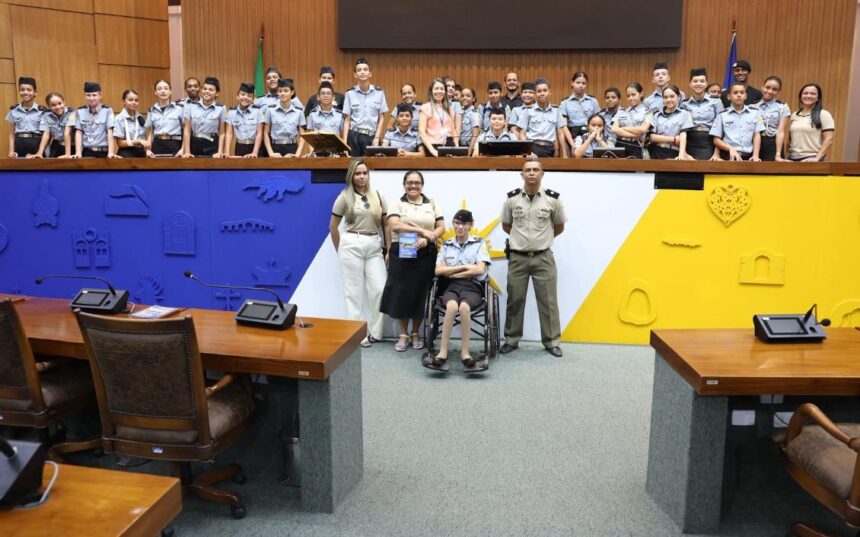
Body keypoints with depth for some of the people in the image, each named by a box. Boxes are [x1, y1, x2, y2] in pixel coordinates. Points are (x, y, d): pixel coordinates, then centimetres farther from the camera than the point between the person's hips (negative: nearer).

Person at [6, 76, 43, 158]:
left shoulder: (42, 111, 1)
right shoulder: (14, 111, 11)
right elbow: (12, 133, 14)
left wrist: (40, 152, -11)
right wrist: (11, 150, 1)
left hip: (36, 144, -3)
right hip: (19, 145, 3)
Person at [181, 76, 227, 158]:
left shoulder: (221, 108, 0)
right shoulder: (191, 106, 3)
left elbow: (221, 133, 2)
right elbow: (187, 130, 2)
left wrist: (220, 152, -7)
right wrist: (187, 151, -4)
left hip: (212, 145, -1)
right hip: (194, 145, 1)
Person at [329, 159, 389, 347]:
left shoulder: (377, 196, 10)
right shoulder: (344, 196, 2)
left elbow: (386, 225, 11)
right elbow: (333, 227, 6)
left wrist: (389, 250, 5)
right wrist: (340, 250, 7)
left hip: (375, 247, 3)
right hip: (353, 245, -3)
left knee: (379, 289, -2)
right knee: (354, 291, 4)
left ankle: (374, 332, 12)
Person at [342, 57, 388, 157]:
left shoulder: (379, 92, 3)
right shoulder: (350, 93, 3)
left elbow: (382, 118, 6)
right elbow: (347, 119, 3)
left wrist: (377, 137, -4)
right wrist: (345, 142, -5)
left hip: (372, 136, 0)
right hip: (354, 136, 0)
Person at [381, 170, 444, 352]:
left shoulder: (432, 204, 12)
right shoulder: (397, 204, 4)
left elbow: (441, 227, 5)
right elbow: (395, 225, -13)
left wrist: (427, 239, -14)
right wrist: (422, 230, -18)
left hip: (425, 254, 2)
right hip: (401, 254, -1)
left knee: (420, 293, 5)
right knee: (401, 294, 0)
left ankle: (416, 333, 19)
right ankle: (403, 335, 12)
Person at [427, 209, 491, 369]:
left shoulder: (479, 243, 10)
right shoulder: (446, 245, 17)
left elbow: (479, 270, -3)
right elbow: (438, 270, 4)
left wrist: (452, 273, -1)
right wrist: (464, 267, -3)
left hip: (472, 287, -1)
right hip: (451, 286, 1)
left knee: (464, 307, -37)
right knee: (452, 306, -36)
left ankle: (465, 352, -27)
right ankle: (442, 353, -33)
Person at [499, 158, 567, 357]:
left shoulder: (553, 199, -5)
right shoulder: (512, 198, -3)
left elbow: (559, 227, 9)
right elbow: (506, 225, 12)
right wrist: (521, 238, 11)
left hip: (543, 257, -1)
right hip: (517, 257, 1)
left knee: (548, 301, 4)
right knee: (515, 300, 8)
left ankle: (552, 341, 15)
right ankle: (511, 339, 20)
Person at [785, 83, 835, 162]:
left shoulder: (824, 115, 0)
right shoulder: (794, 115, 16)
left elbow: (829, 140, -7)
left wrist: (817, 158, -17)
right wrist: (787, 156, 8)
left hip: (811, 159, -5)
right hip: (793, 158, 5)